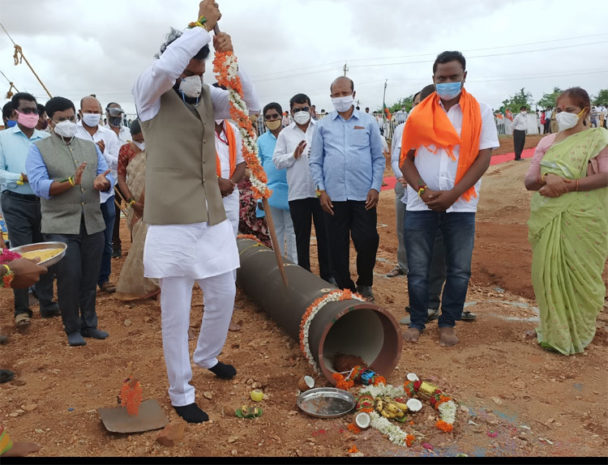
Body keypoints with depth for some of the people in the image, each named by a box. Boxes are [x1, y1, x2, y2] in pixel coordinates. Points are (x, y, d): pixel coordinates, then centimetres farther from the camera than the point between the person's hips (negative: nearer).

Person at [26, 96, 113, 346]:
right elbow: (39, 185, -12)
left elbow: (107, 176, 7)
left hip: (92, 224, 4)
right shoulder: (38, 149, 2)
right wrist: (71, 182, -26)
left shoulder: (90, 146, 14)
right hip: (61, 226, -3)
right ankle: (72, 329, 15)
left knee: (90, 279, 10)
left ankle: (89, 324, 26)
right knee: (69, 279, -2)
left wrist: (103, 182, -17)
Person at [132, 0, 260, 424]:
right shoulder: (151, 95, -4)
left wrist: (231, 59, -4)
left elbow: (250, 105, 7)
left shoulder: (208, 96, 11)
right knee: (176, 313, 3)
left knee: (224, 295, 13)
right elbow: (164, 67, -24)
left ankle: (207, 355, 42)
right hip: (172, 219, -5)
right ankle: (181, 394, 21)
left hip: (212, 216, 6)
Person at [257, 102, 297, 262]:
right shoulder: (261, 140, 6)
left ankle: (293, 265, 13)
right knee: (276, 230, 12)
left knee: (292, 230, 4)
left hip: (289, 190, -2)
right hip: (271, 191, 2)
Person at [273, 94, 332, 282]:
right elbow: (277, 161, 5)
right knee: (302, 236, 8)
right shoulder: (285, 134, 10)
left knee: (324, 234, 6)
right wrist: (294, 155, -10)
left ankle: (327, 274, 17)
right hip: (297, 193, 1)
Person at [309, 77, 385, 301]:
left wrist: (375, 187, -3)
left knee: (368, 241, -1)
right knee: (338, 247, 6)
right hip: (334, 196, 1)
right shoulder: (323, 125, 9)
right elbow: (315, 162, 9)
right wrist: (321, 190, -1)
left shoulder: (368, 122, 8)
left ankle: (364, 285, 22)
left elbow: (378, 158, 8)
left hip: (364, 196, -1)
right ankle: (345, 288, 21)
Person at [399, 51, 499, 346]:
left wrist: (452, 195, -13)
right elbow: (406, 159, 3)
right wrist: (423, 191, -13)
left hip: (461, 206, 0)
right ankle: (417, 322, 22)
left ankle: (448, 324, 23)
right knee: (417, 270, 5)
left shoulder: (480, 112, 3)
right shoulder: (418, 114, 5)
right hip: (420, 206, 0)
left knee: (459, 270, 6)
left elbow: (483, 158, -3)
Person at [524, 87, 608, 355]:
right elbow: (529, 181, 5)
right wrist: (546, 179, -16)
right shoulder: (547, 142, 11)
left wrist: (568, 185, -22)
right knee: (549, 273, 5)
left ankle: (577, 335, 21)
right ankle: (554, 333, 20)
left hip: (583, 221, -3)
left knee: (579, 275, 4)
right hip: (548, 219, 3)